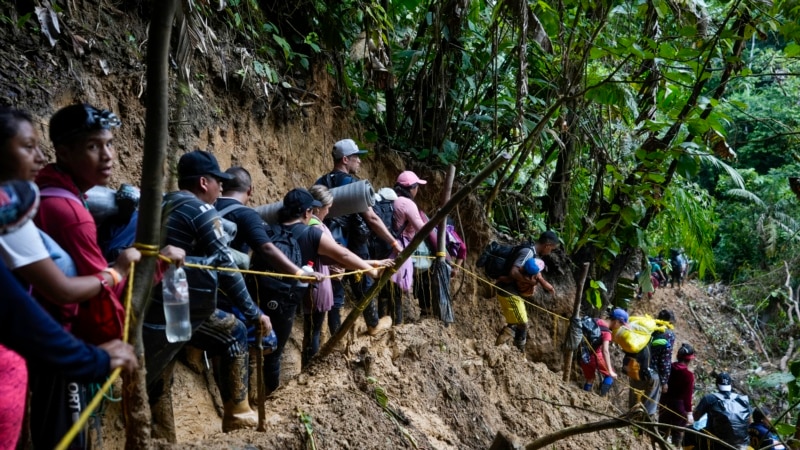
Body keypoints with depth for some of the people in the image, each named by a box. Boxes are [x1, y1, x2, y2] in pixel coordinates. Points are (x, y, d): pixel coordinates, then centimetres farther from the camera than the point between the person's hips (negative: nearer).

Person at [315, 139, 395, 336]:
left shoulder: (320, 184, 5)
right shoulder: (353, 184, -14)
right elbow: (371, 218, -18)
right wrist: (394, 242, -13)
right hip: (353, 246, -4)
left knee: (334, 290, 9)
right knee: (363, 286, 15)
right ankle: (374, 324, 34)